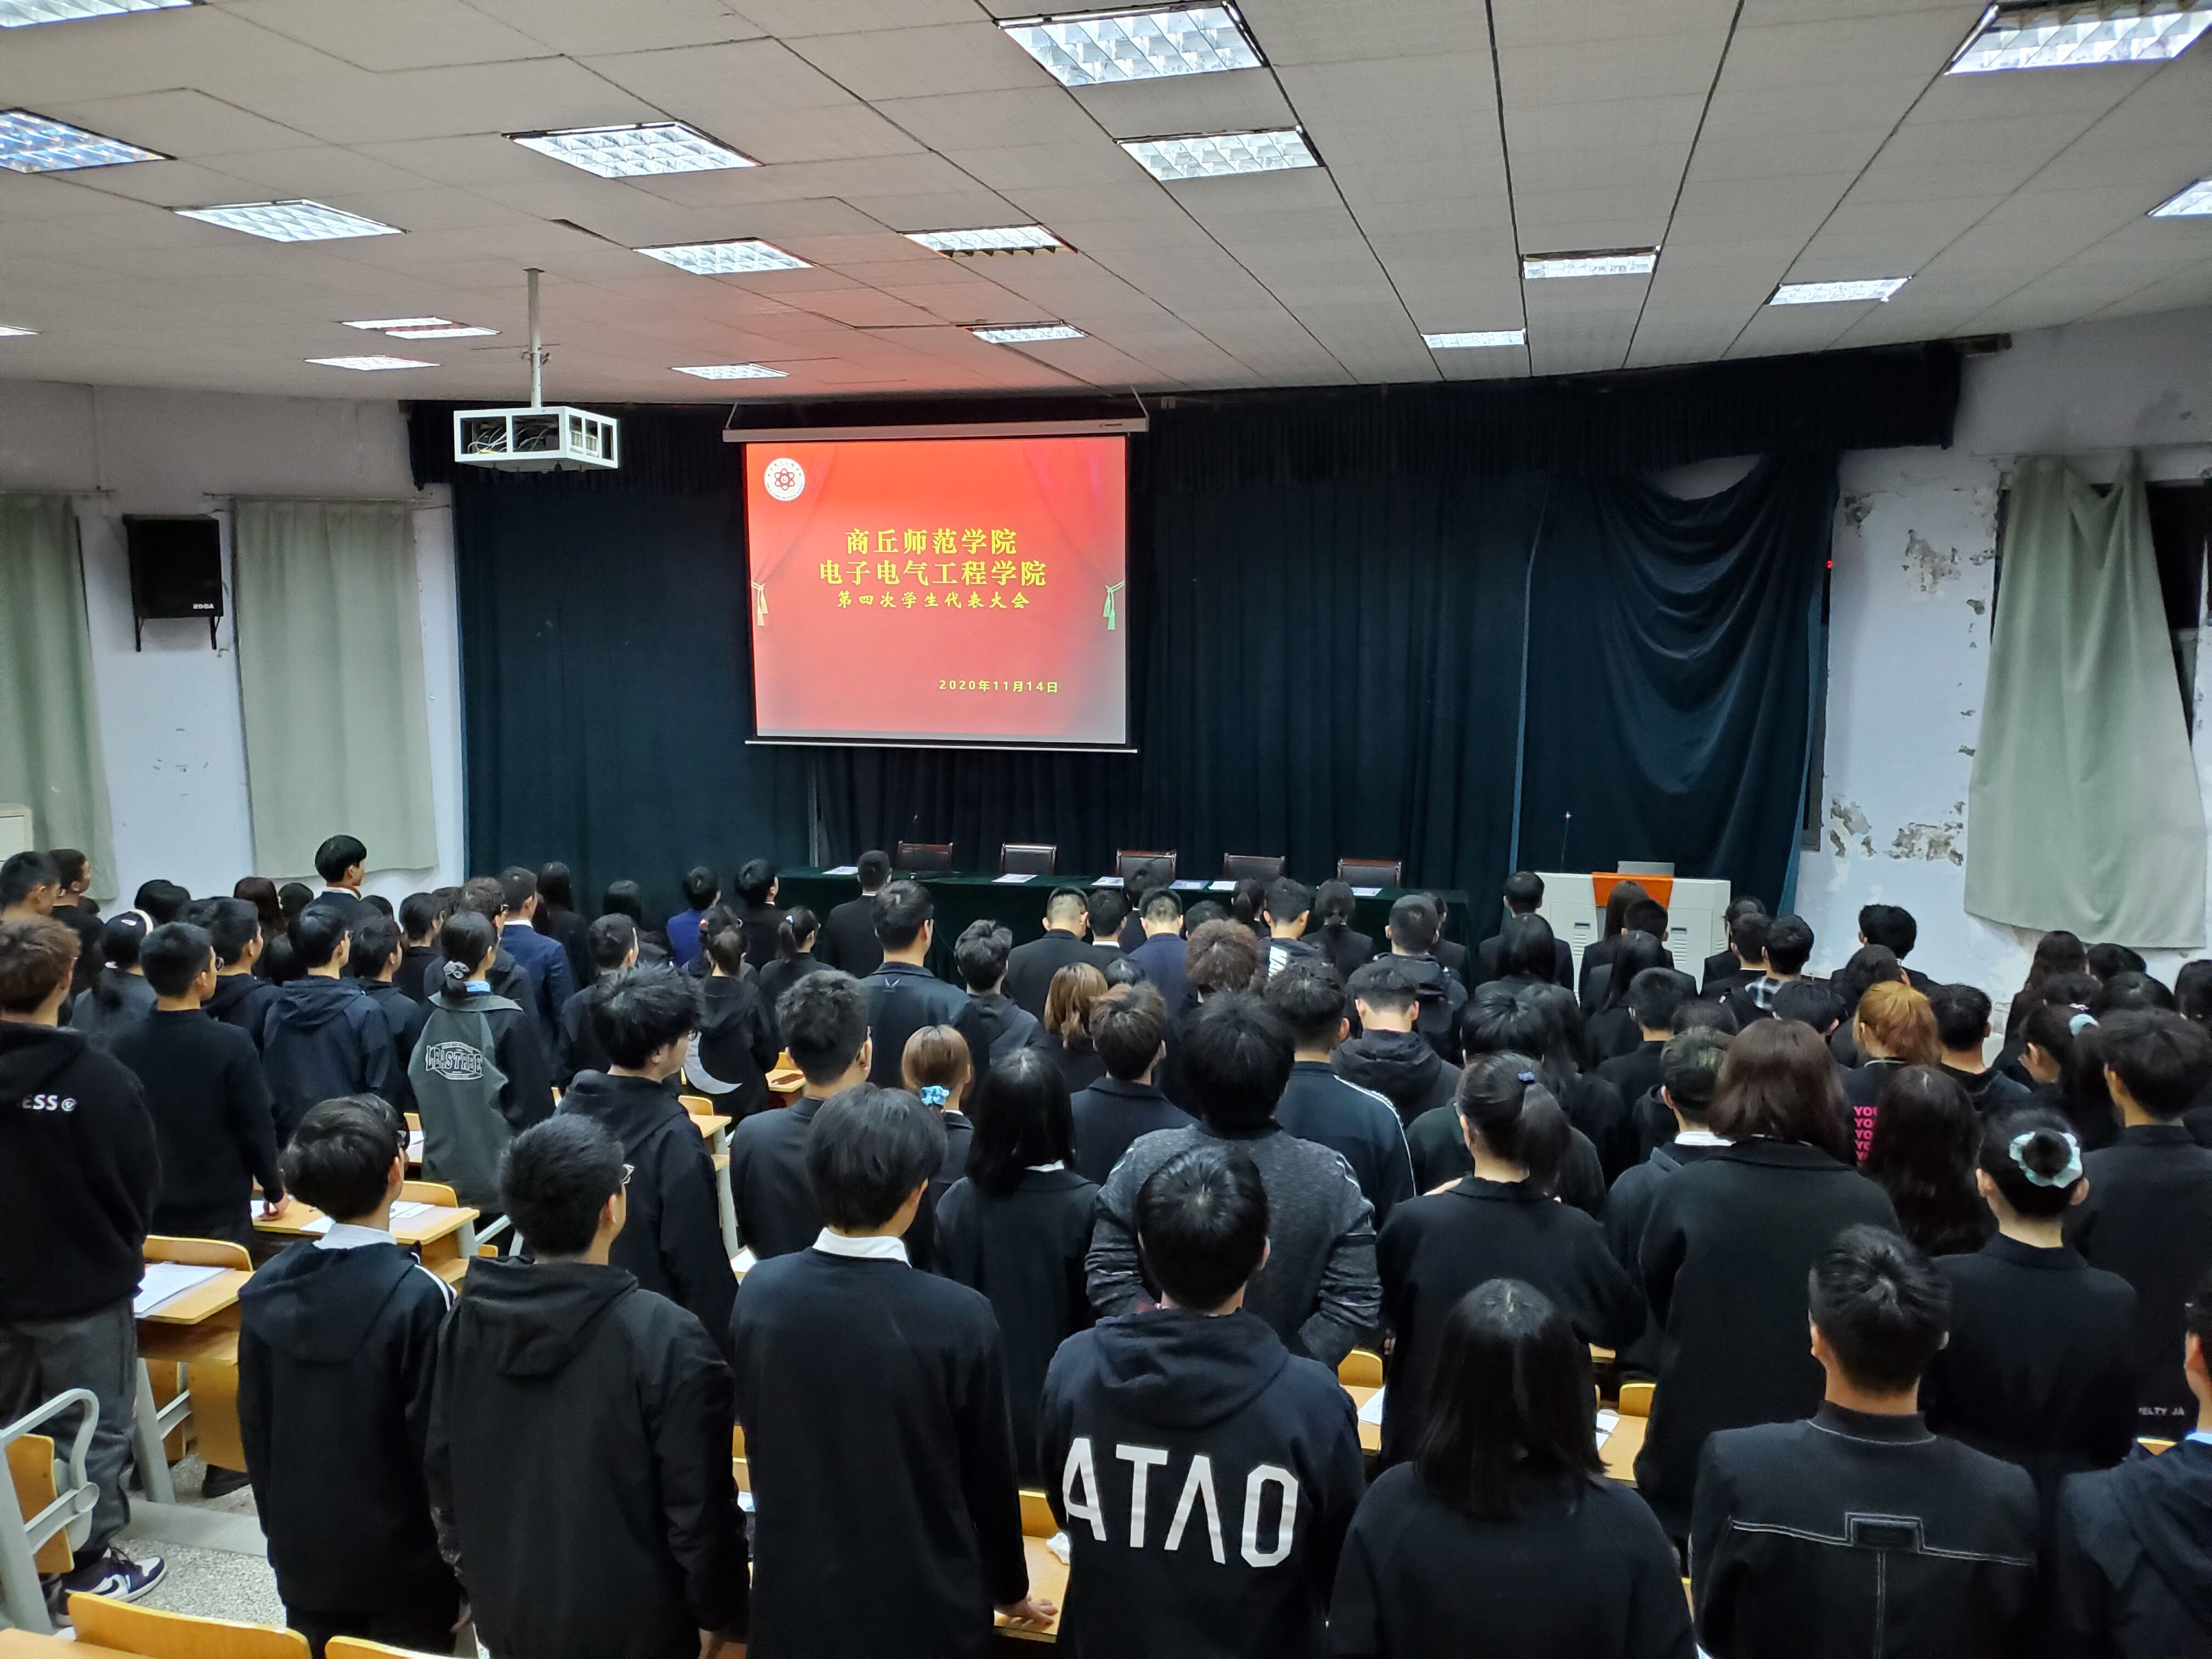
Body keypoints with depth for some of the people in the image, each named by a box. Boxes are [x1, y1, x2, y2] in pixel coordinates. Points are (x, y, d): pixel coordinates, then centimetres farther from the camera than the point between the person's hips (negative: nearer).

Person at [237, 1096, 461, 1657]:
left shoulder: (267, 1287, -6)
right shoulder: (419, 1296, -22)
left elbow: (254, 1425, 3)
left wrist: (279, 1528, 17)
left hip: (303, 1554, 5)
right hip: (402, 1562, -5)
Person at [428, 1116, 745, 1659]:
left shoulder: (467, 1318, -10)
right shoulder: (665, 1338, -27)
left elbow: (441, 1466, 3)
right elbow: (700, 1505, -20)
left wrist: (471, 1570, 18)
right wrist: (717, 1611, -4)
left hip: (505, 1614, 5)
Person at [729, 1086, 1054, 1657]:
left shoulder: (760, 1292, -13)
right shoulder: (959, 1318, -24)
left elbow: (756, 1440, 3)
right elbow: (988, 1477, -11)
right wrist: (1009, 1591, 8)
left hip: (794, 1595, 3)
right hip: (922, 1605, -3)